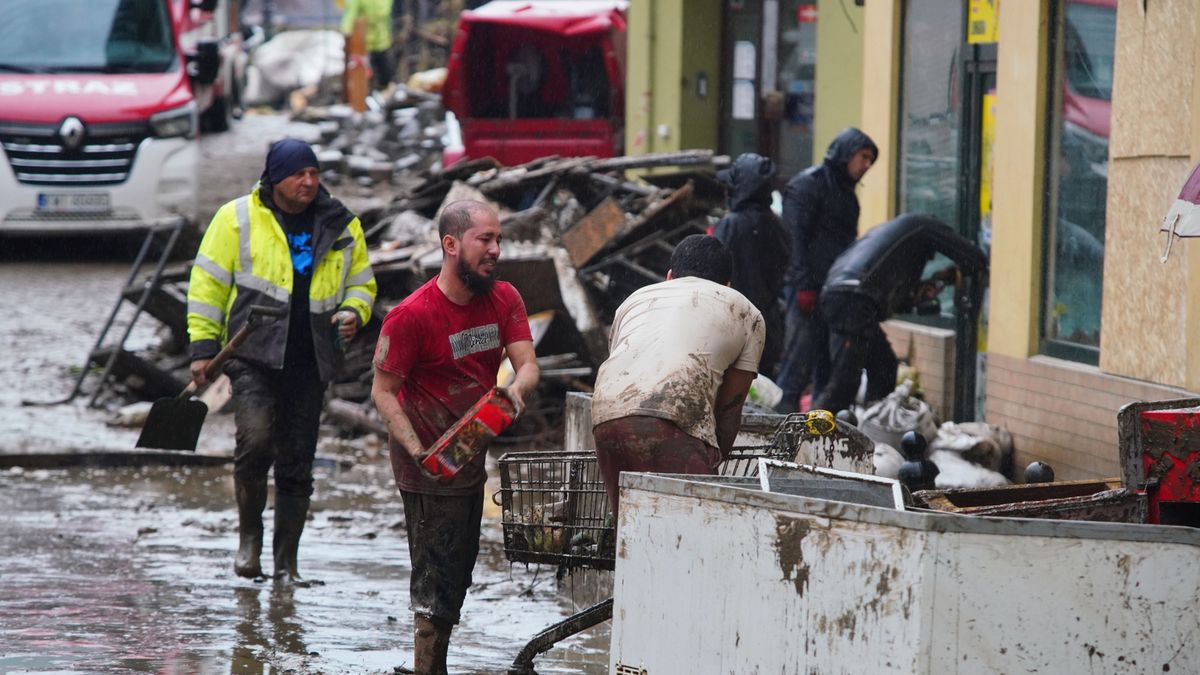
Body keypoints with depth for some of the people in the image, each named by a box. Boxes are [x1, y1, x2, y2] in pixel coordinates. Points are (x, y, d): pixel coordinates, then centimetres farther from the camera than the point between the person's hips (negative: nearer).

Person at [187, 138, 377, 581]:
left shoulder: (341, 227, 10)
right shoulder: (238, 218, 2)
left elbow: (362, 283, 22)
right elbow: (208, 282, 5)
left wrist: (354, 313, -1)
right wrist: (203, 346, -1)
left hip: (310, 362, 3)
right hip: (254, 354, -3)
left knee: (297, 465, 5)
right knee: (255, 440, -22)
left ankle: (286, 562, 15)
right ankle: (249, 534, 1)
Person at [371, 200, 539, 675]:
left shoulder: (504, 299, -2)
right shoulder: (412, 315, -20)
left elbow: (527, 364, -7)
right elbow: (383, 392, -15)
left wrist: (518, 387, -32)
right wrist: (418, 451, -27)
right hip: (427, 457, -7)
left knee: (459, 569, 15)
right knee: (437, 570, -8)